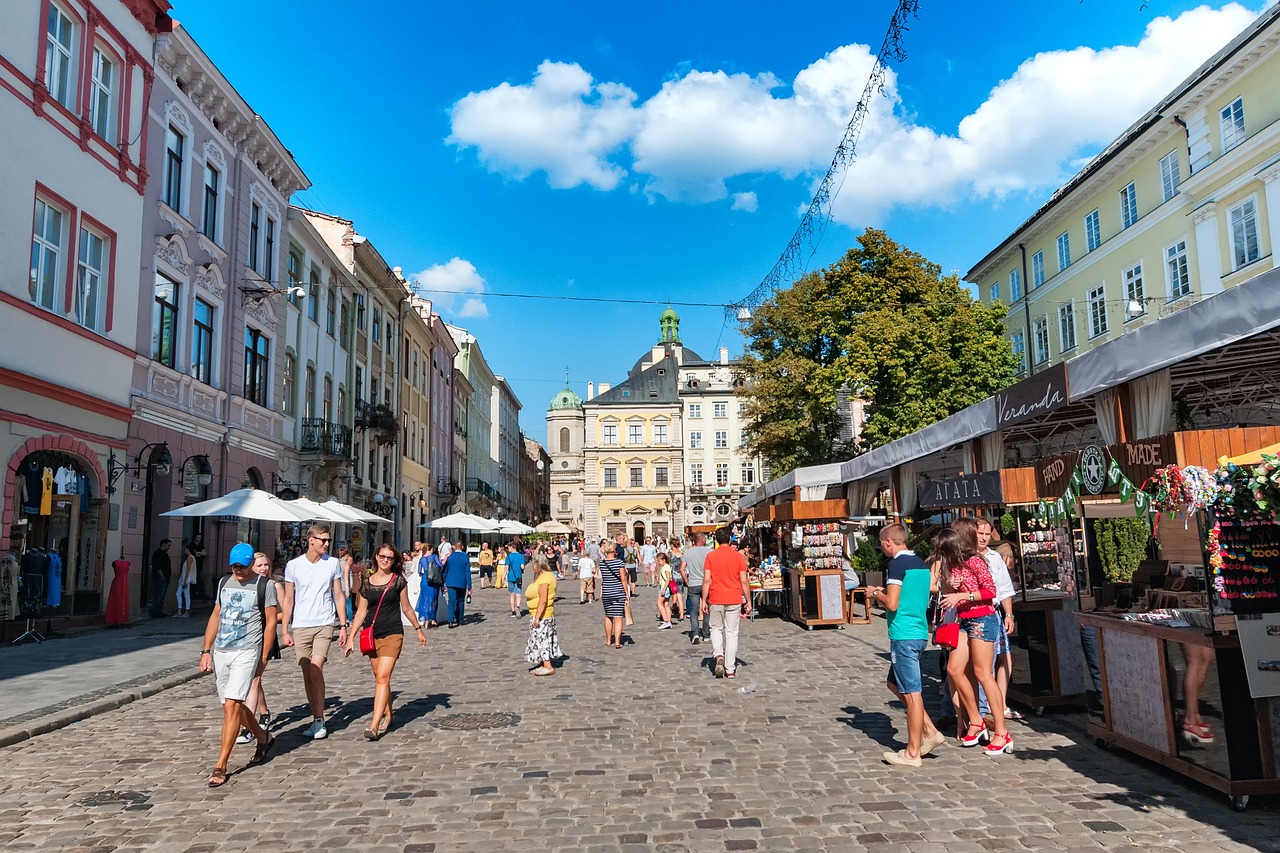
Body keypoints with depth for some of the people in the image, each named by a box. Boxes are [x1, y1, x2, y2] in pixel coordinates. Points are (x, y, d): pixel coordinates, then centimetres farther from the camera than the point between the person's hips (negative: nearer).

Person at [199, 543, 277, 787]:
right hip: (220, 652, 6)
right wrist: (206, 651, 8)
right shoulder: (224, 583, 12)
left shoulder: (264, 586, -4)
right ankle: (263, 739, 37)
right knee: (235, 705, 14)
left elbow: (270, 622, -3)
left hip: (246, 652, -6)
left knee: (231, 706, -13)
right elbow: (215, 617, 16)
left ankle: (220, 766, -7)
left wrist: (263, 658, -5)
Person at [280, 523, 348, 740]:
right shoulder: (293, 565, 1)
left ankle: (320, 720, -5)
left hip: (324, 625, -1)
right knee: (307, 675, 7)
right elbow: (288, 600, 5)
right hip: (300, 627, 1)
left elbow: (339, 596, 7)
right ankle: (316, 719, 19)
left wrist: (343, 625, 3)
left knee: (316, 670, -14)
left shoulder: (333, 564, 2)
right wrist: (285, 631, 1)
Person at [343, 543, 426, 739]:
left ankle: (374, 725, -16)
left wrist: (419, 629, 14)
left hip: (392, 634, -3)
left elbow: (406, 608, 9)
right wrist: (351, 637, 2)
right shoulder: (367, 583, 5)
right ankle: (387, 716, 26)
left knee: (383, 677, -13)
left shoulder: (398, 581, -1)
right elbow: (361, 611, 7)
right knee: (380, 679, 10)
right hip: (372, 635, 3)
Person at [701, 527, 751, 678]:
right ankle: (730, 669, 7)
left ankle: (719, 655, -4)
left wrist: (704, 600, 1)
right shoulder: (738, 556, -2)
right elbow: (744, 581, -2)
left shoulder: (710, 556, -2)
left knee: (716, 629, 19)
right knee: (731, 633, 6)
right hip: (734, 600, 0)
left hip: (716, 600, 0)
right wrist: (748, 601, 5)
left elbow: (706, 580, -6)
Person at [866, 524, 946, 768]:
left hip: (904, 635, -9)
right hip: (920, 632, 9)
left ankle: (912, 753, 6)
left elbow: (892, 603, -21)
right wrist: (885, 592, 18)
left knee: (912, 693, -2)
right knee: (895, 683, 20)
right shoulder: (921, 563, 13)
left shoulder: (897, 564, -14)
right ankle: (930, 732, 20)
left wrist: (875, 594, -1)